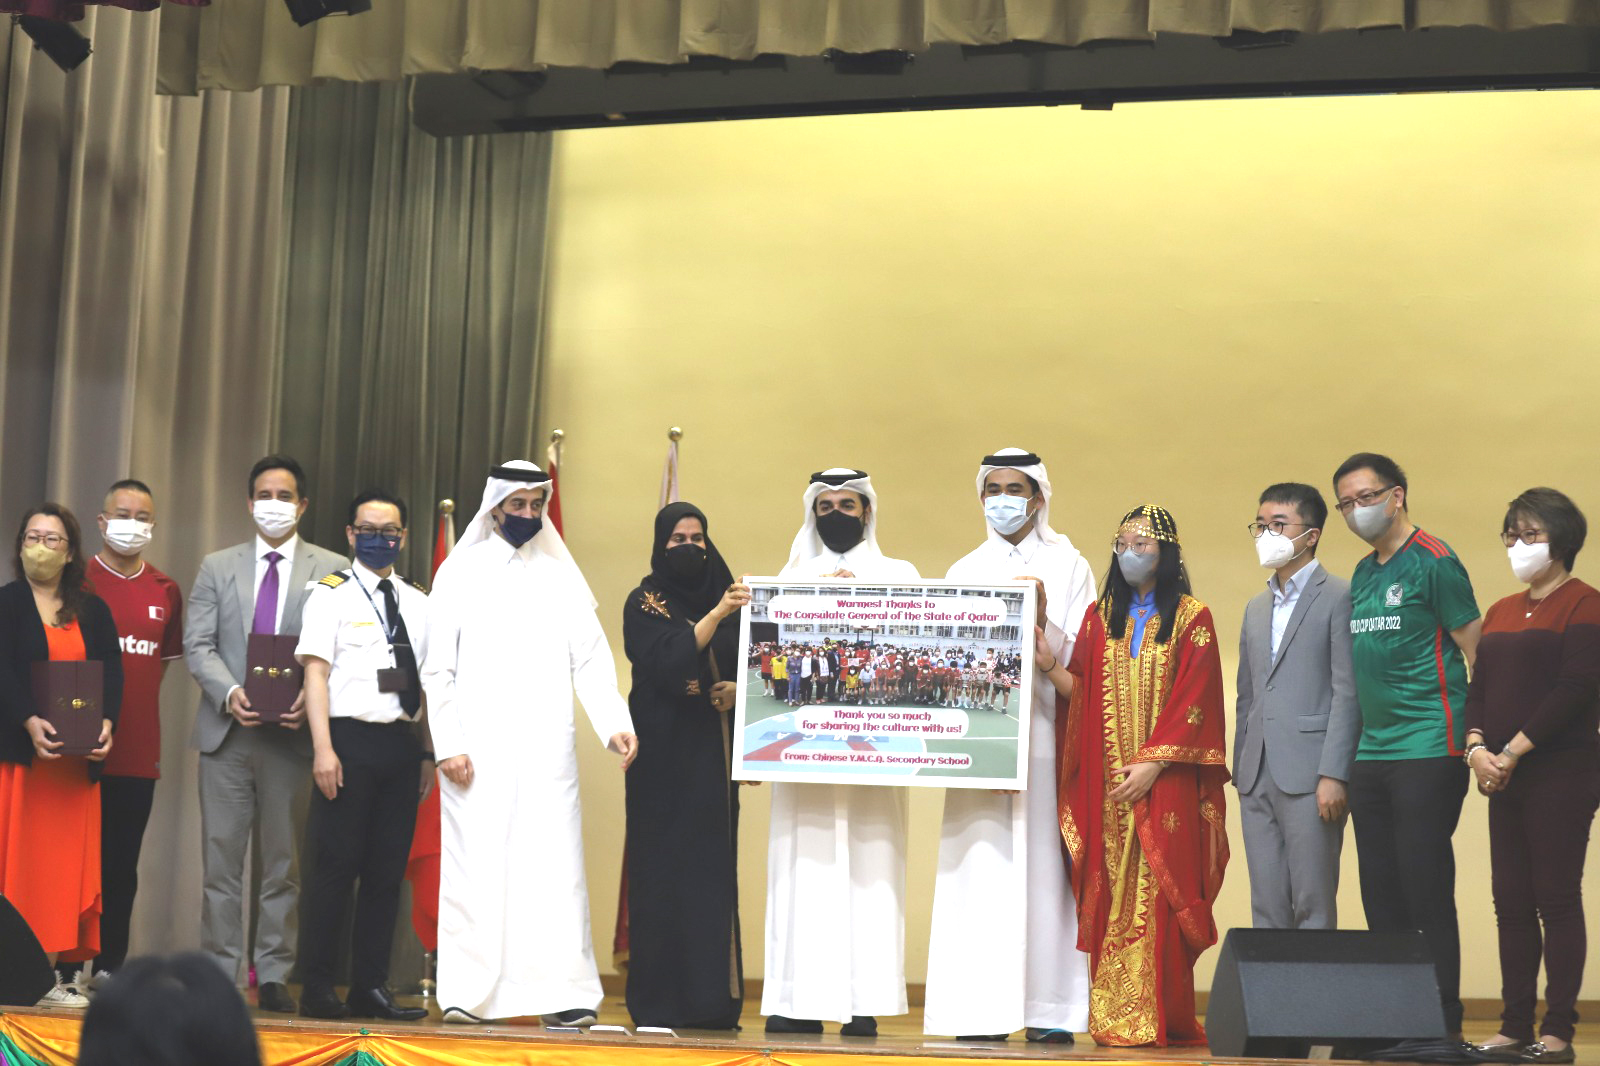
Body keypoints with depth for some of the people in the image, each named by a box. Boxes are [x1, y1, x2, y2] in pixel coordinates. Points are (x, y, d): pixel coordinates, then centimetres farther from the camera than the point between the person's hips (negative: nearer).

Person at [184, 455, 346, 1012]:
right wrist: (230, 693, -13)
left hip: (293, 733, -1)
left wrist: (312, 697, -16)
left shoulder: (332, 569, 6)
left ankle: (274, 976, 9)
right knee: (222, 858, 1)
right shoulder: (217, 567, 12)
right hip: (227, 732, 1)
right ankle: (219, 972, 6)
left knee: (283, 861, 3)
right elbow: (197, 644, 5)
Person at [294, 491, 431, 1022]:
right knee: (336, 867, -4)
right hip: (349, 739, -5)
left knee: (388, 870, 7)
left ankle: (371, 987, 13)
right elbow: (315, 673, -5)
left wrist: (431, 751, 10)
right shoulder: (332, 594, 1)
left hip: (401, 742, 5)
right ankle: (317, 989, 2)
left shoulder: (419, 603, 15)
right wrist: (323, 748, -14)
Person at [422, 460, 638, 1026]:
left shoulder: (561, 576, 13)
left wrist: (614, 722, -10)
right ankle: (466, 994, 2)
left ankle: (559, 993, -3)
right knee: (473, 867, -2)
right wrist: (448, 745, -5)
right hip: (477, 748, -1)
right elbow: (437, 670, 5)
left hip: (547, 749, 1)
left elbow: (591, 658, 5)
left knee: (555, 867, -4)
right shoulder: (460, 573, 8)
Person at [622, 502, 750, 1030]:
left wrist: (738, 689, -9)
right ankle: (658, 1000, -3)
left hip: (713, 753, 4)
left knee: (714, 868, 0)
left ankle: (711, 997, 3)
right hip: (664, 753, -4)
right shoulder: (645, 603, 0)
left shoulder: (724, 599, 13)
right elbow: (667, 660, -17)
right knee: (662, 870, -6)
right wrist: (715, 615, -26)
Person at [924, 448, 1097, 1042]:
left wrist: (1043, 620, -14)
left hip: (1046, 730, -2)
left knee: (1044, 864, -7)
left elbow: (1084, 657, 1)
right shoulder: (964, 572, 17)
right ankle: (983, 1010, -4)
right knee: (981, 865, -5)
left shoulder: (1068, 566, 9)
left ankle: (1051, 1009, -6)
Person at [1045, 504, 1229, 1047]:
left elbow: (1194, 701, -5)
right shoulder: (1100, 616, 15)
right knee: (1110, 896, 0)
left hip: (1165, 779, -3)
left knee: (1160, 894, -8)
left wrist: (1153, 762, -13)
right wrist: (1048, 665, -9)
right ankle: (1111, 1017, 1)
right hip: (1106, 786, 4)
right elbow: (1083, 692, 9)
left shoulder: (1191, 617, 3)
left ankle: (1161, 1017, -7)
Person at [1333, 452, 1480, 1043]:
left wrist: (1478, 735, -14)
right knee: (1381, 899, 8)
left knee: (1427, 894, -7)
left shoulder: (1433, 562, -7)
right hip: (1372, 753, 8)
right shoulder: (1363, 574, 17)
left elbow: (1479, 651, -9)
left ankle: (1445, 1025, 0)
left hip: (1428, 751, -8)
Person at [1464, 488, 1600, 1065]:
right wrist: (1476, 747, -3)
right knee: (1511, 904, 6)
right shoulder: (1501, 612, 18)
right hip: (1505, 779, 7)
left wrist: (1515, 750, -16)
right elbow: (1478, 687, 15)